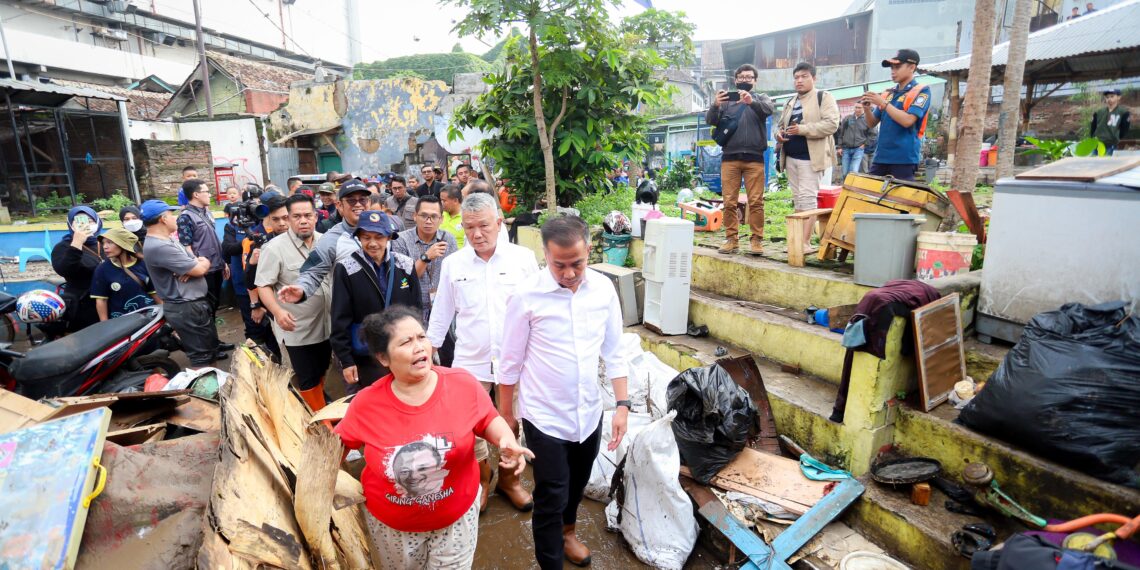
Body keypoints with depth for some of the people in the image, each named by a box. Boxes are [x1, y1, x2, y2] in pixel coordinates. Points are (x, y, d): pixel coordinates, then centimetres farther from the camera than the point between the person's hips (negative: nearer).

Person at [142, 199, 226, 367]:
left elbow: (203, 262, 9)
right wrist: (201, 263, 1)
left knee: (210, 339, 31)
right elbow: (199, 269, -24)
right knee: (201, 355, -1)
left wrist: (193, 266, -15)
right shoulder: (159, 246, -24)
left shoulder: (167, 239, 10)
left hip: (195, 301, 10)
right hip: (186, 307, -10)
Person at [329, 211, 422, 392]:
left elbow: (417, 309, 6)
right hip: (364, 358, -2)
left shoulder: (405, 265, -1)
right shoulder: (346, 269, -9)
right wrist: (345, 360, -7)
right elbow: (340, 319, -7)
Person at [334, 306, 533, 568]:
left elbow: (489, 420, -7)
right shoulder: (366, 404, -19)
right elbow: (340, 443, -1)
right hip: (391, 522, 1)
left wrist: (508, 441, -26)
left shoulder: (463, 384, -21)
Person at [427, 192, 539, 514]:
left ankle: (508, 479, 40)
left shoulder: (523, 258, -6)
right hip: (470, 362, 1)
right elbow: (441, 314, 8)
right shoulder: (453, 263, 0)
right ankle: (482, 476, 37)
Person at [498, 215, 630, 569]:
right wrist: (505, 413, 1)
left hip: (589, 412, 4)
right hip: (544, 416, -4)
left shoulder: (603, 288, -8)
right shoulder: (527, 295, -18)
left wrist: (623, 404, -2)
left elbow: (613, 351, 2)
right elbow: (510, 361, -7)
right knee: (550, 498, 7)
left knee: (576, 485, 25)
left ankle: (567, 531, 54)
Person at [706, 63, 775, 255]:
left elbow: (770, 108, -7)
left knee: (756, 201, -4)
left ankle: (757, 239, 0)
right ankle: (731, 239, 4)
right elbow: (710, 120, 1)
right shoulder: (726, 100, 15)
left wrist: (752, 102, -28)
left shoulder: (760, 98, 15)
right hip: (730, 157, 1)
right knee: (729, 202, -1)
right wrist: (715, 106, -20)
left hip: (754, 157, 0)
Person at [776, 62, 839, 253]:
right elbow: (782, 124, 28)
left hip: (811, 157, -7)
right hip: (791, 157, 8)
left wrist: (803, 129, -23)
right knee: (797, 198, 9)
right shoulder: (791, 103, 19)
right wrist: (779, 133, 3)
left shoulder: (824, 97, -2)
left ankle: (805, 242, -13)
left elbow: (831, 124, -13)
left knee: (808, 198, -12)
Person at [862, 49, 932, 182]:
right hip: (881, 157, 5)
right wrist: (867, 108, -4)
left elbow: (908, 121, -15)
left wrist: (883, 103, -13)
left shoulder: (921, 91, -1)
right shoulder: (888, 93, 14)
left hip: (904, 159, -5)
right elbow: (872, 123, 16)